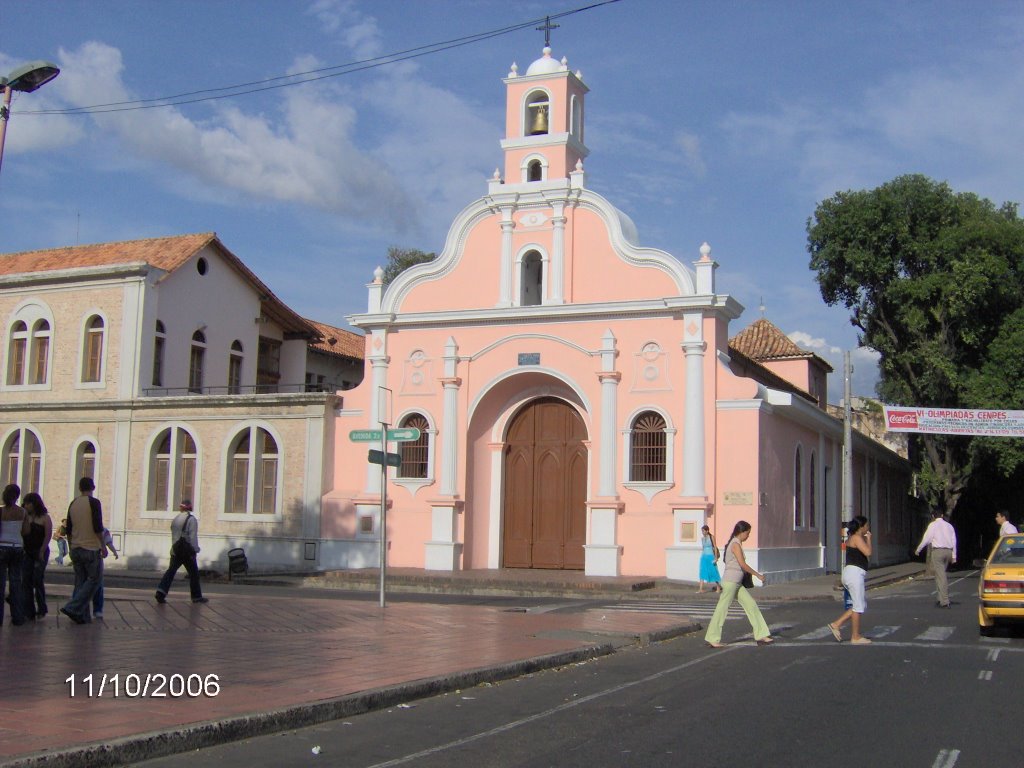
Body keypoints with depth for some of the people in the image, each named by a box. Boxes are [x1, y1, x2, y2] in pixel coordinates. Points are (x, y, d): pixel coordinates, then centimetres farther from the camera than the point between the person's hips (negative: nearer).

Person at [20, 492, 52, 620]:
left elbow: (48, 535, -8)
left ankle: (41, 609, 7)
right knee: (26, 581, 0)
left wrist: (42, 551, -14)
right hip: (27, 552, 5)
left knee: (37, 580, -6)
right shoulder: (25, 517, 10)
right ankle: (28, 611, 3)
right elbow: (24, 533, -1)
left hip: (40, 552, -5)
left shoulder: (44, 518, -4)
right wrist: (26, 518, -10)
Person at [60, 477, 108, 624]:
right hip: (91, 548, -7)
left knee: (80, 582, 9)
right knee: (95, 579, 0)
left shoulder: (73, 504, 9)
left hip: (76, 548, 7)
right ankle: (72, 607, -12)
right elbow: (97, 527, -16)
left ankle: (82, 616, 6)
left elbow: (68, 529, 14)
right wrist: (103, 545, -9)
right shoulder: (94, 503, -10)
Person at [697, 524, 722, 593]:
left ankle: (718, 587, 19)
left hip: (710, 556, -5)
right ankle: (701, 589, -7)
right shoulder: (702, 538, 8)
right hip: (704, 556, 5)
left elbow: (715, 547, -6)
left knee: (713, 572, 4)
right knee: (702, 572, -3)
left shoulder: (712, 537, -7)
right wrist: (702, 556, 15)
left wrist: (716, 558, -11)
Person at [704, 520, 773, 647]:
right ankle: (712, 638, 3)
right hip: (731, 582, -10)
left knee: (751, 605, 7)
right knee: (722, 608, -3)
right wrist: (758, 575, -12)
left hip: (737, 583, 10)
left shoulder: (735, 544, 15)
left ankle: (761, 635, 9)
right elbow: (743, 564, -19)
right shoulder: (736, 545, -14)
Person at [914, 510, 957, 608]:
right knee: (941, 574, 18)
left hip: (938, 551, -6)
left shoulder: (933, 525, -1)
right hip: (949, 551, 6)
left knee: (941, 576, -7)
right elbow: (954, 541, 13)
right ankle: (941, 599, 16)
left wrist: (918, 550, 7)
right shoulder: (949, 526, 15)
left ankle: (945, 601, -11)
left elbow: (926, 539, -5)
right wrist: (954, 556, 16)